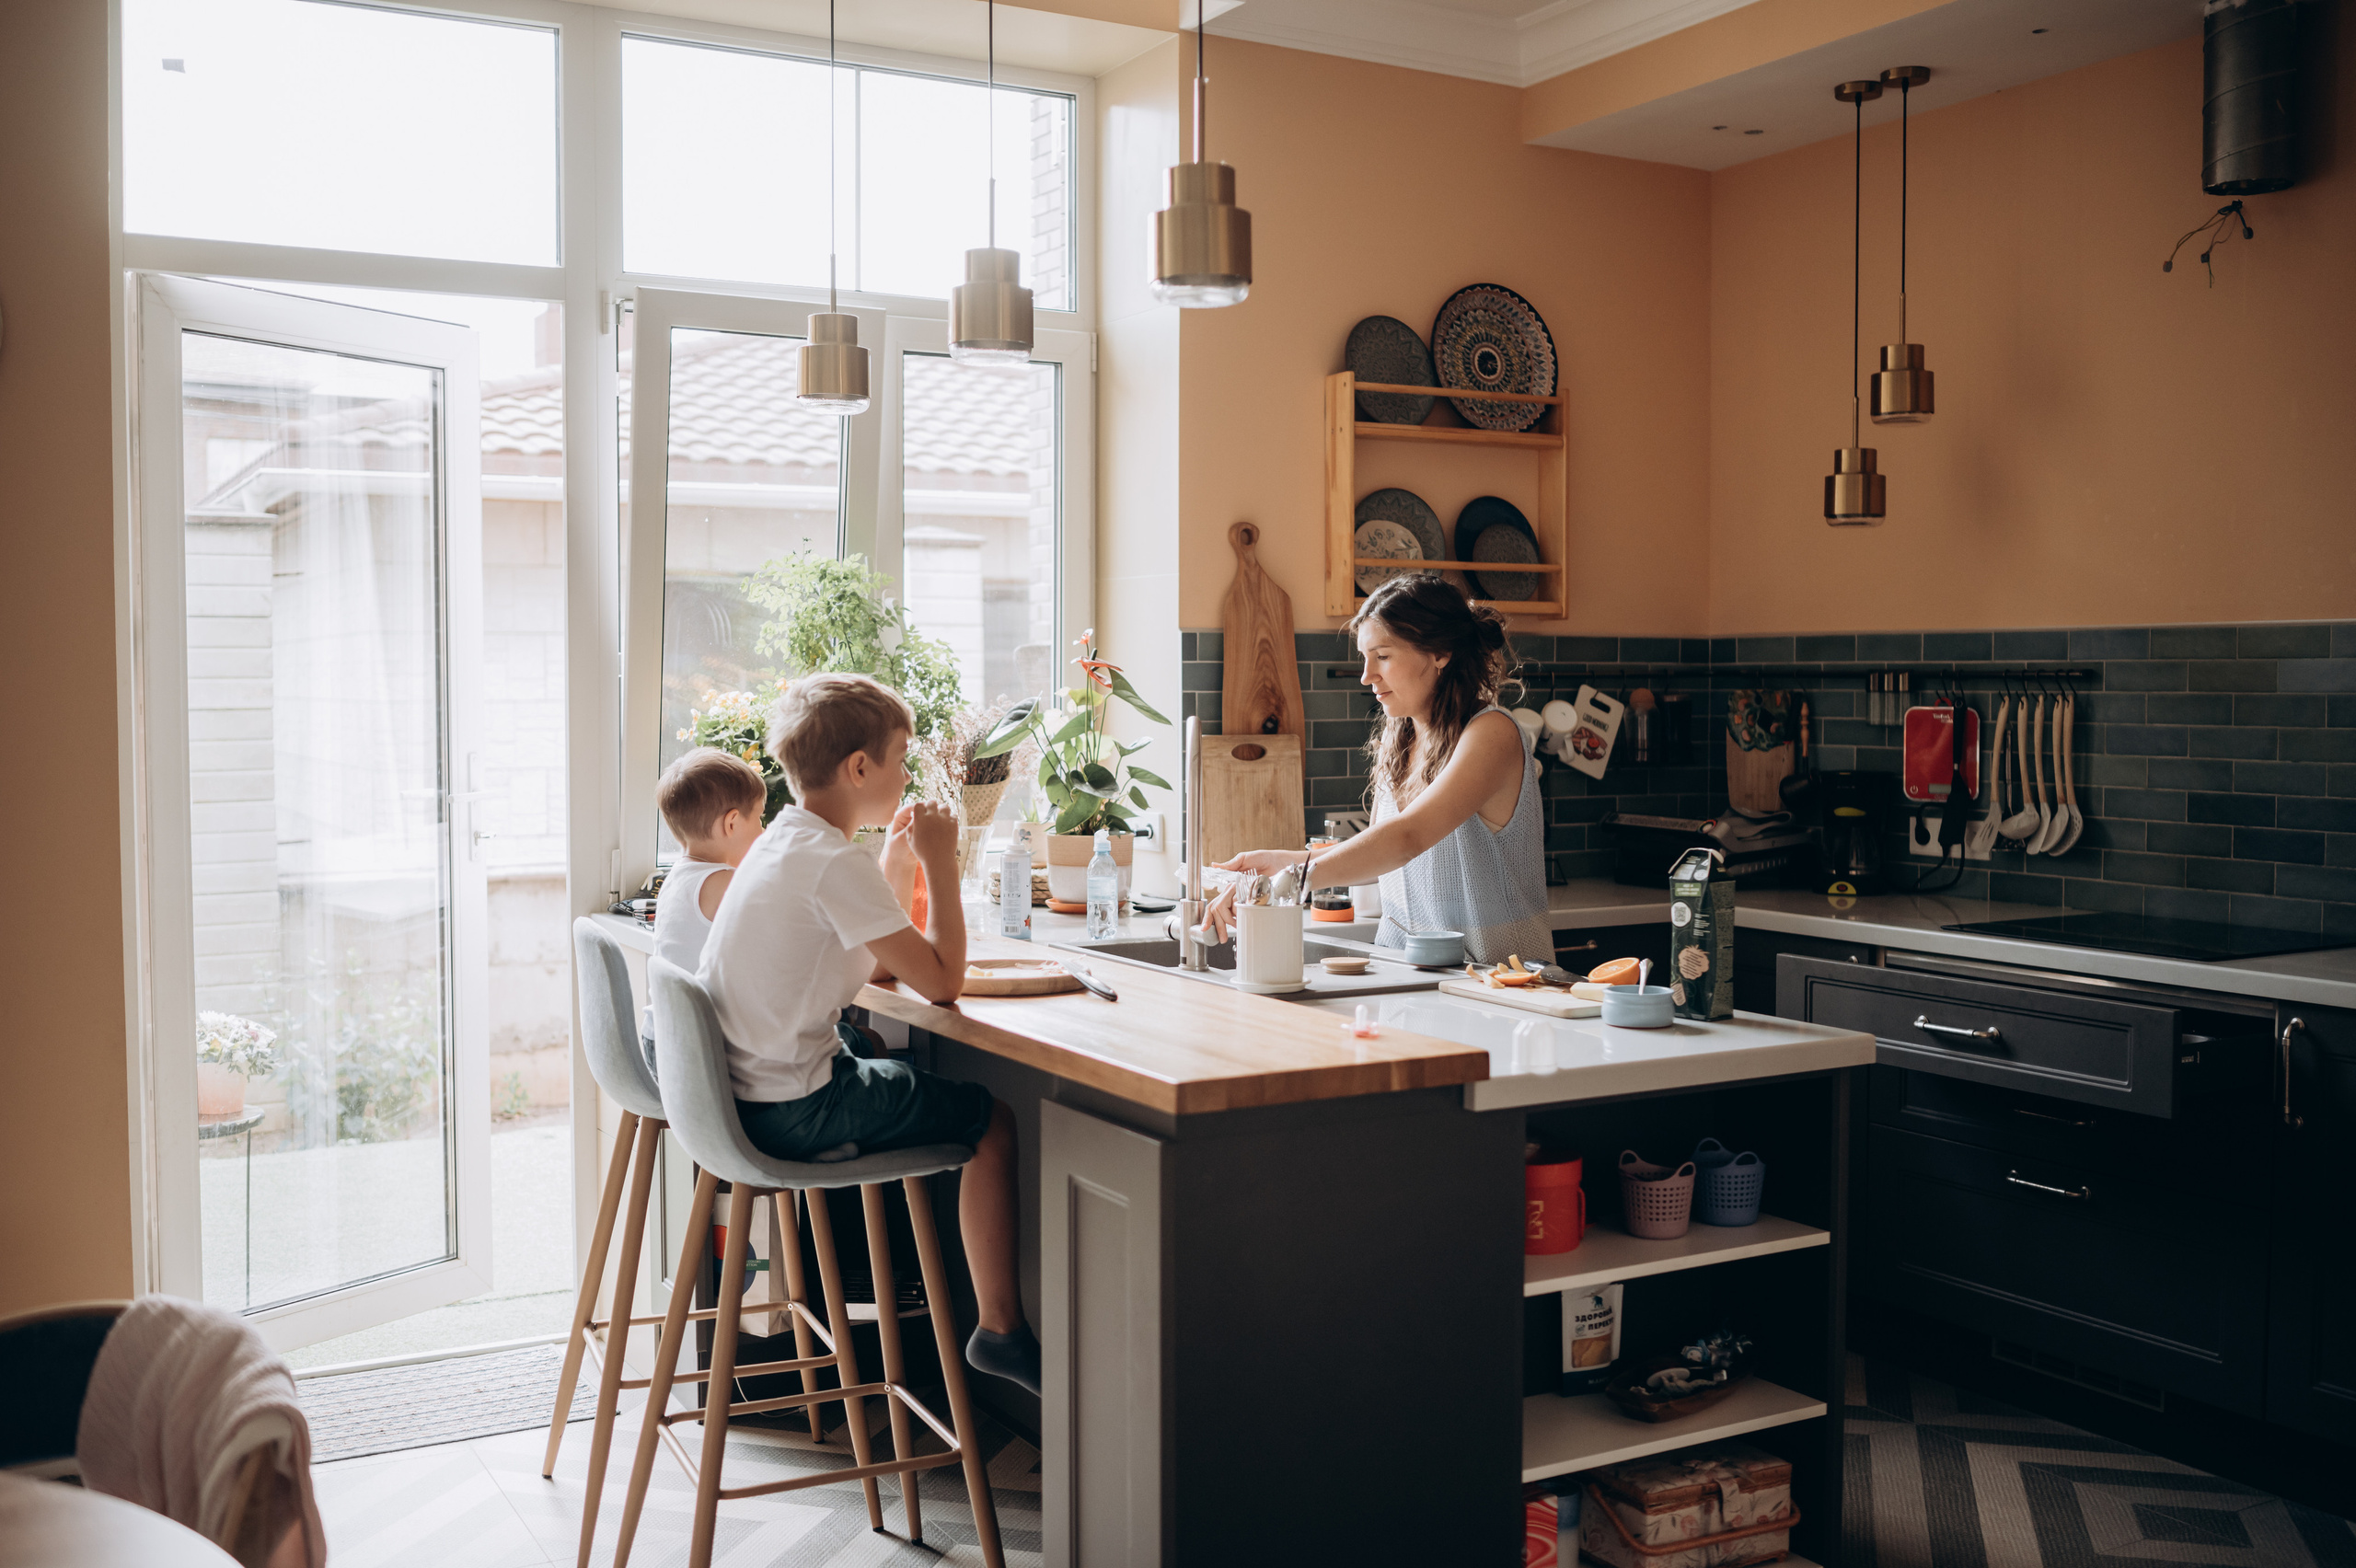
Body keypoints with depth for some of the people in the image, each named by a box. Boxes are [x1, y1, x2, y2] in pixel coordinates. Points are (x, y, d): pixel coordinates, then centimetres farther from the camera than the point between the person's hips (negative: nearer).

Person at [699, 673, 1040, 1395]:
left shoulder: (781, 843, 11)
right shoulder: (835, 865, -20)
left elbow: (885, 962, 18)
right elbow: (940, 981, -20)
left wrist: (898, 859, 11)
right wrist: (942, 867, -12)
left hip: (740, 1090, 10)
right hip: (792, 1112, -10)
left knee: (897, 1062, 32)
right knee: (994, 1118, -1)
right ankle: (1001, 1330, 5)